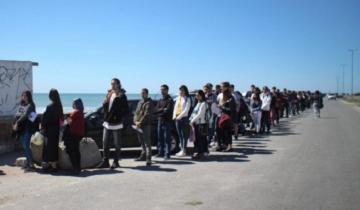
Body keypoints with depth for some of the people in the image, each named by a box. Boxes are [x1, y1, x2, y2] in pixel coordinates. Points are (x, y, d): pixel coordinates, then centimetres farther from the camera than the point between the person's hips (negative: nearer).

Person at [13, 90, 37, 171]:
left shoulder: (30, 105, -7)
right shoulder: (21, 105, 14)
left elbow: (25, 115, -17)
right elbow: (16, 115, 10)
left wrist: (17, 122, -21)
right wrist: (15, 124, -4)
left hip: (27, 128, -7)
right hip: (21, 128, 7)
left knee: (26, 146, -12)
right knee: (24, 146, 10)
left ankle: (31, 164, -10)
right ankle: (28, 163, 17)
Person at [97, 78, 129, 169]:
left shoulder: (122, 96, -7)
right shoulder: (109, 94, 12)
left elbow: (126, 110, -9)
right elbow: (104, 105, 15)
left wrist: (118, 117, -17)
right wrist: (105, 103, -6)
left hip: (116, 123, -6)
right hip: (107, 122, 6)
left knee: (117, 144, 4)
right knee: (105, 142, 8)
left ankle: (116, 162, 13)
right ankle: (105, 161, 16)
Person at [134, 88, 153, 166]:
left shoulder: (149, 102, -6)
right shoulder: (140, 102, 20)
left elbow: (147, 114, -15)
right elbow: (136, 112, 15)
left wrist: (140, 122, -17)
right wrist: (136, 122, -3)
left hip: (146, 125, -8)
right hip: (138, 125, 8)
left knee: (147, 142, -12)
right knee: (141, 142, 15)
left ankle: (148, 159, -16)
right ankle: (143, 155, 26)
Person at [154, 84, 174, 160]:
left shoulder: (170, 100, -5)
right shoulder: (160, 100, 18)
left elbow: (167, 111, -15)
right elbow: (155, 110, 8)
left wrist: (159, 111, -7)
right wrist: (162, 110, -10)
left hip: (167, 122, -7)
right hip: (160, 121, 7)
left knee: (167, 139, -6)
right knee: (160, 138, 10)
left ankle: (167, 154, -3)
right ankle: (160, 153, 18)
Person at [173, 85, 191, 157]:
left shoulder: (187, 99, -4)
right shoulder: (178, 98, 17)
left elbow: (186, 110, -12)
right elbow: (175, 107, 15)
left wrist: (180, 116, -15)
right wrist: (174, 116, 2)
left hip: (184, 118, -7)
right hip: (177, 118, 7)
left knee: (184, 134, -4)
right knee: (179, 134, 9)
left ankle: (184, 151, -2)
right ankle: (182, 149, 16)